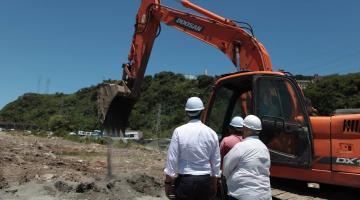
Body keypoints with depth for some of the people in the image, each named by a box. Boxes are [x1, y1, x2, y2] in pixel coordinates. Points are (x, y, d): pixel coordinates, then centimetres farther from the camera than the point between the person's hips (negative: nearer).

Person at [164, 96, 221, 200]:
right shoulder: (211, 133, -2)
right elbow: (216, 162, 3)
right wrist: (214, 184, 15)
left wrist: (168, 182, 2)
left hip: (185, 180, -2)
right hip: (205, 180, 3)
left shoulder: (179, 131, -10)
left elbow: (172, 159, -8)